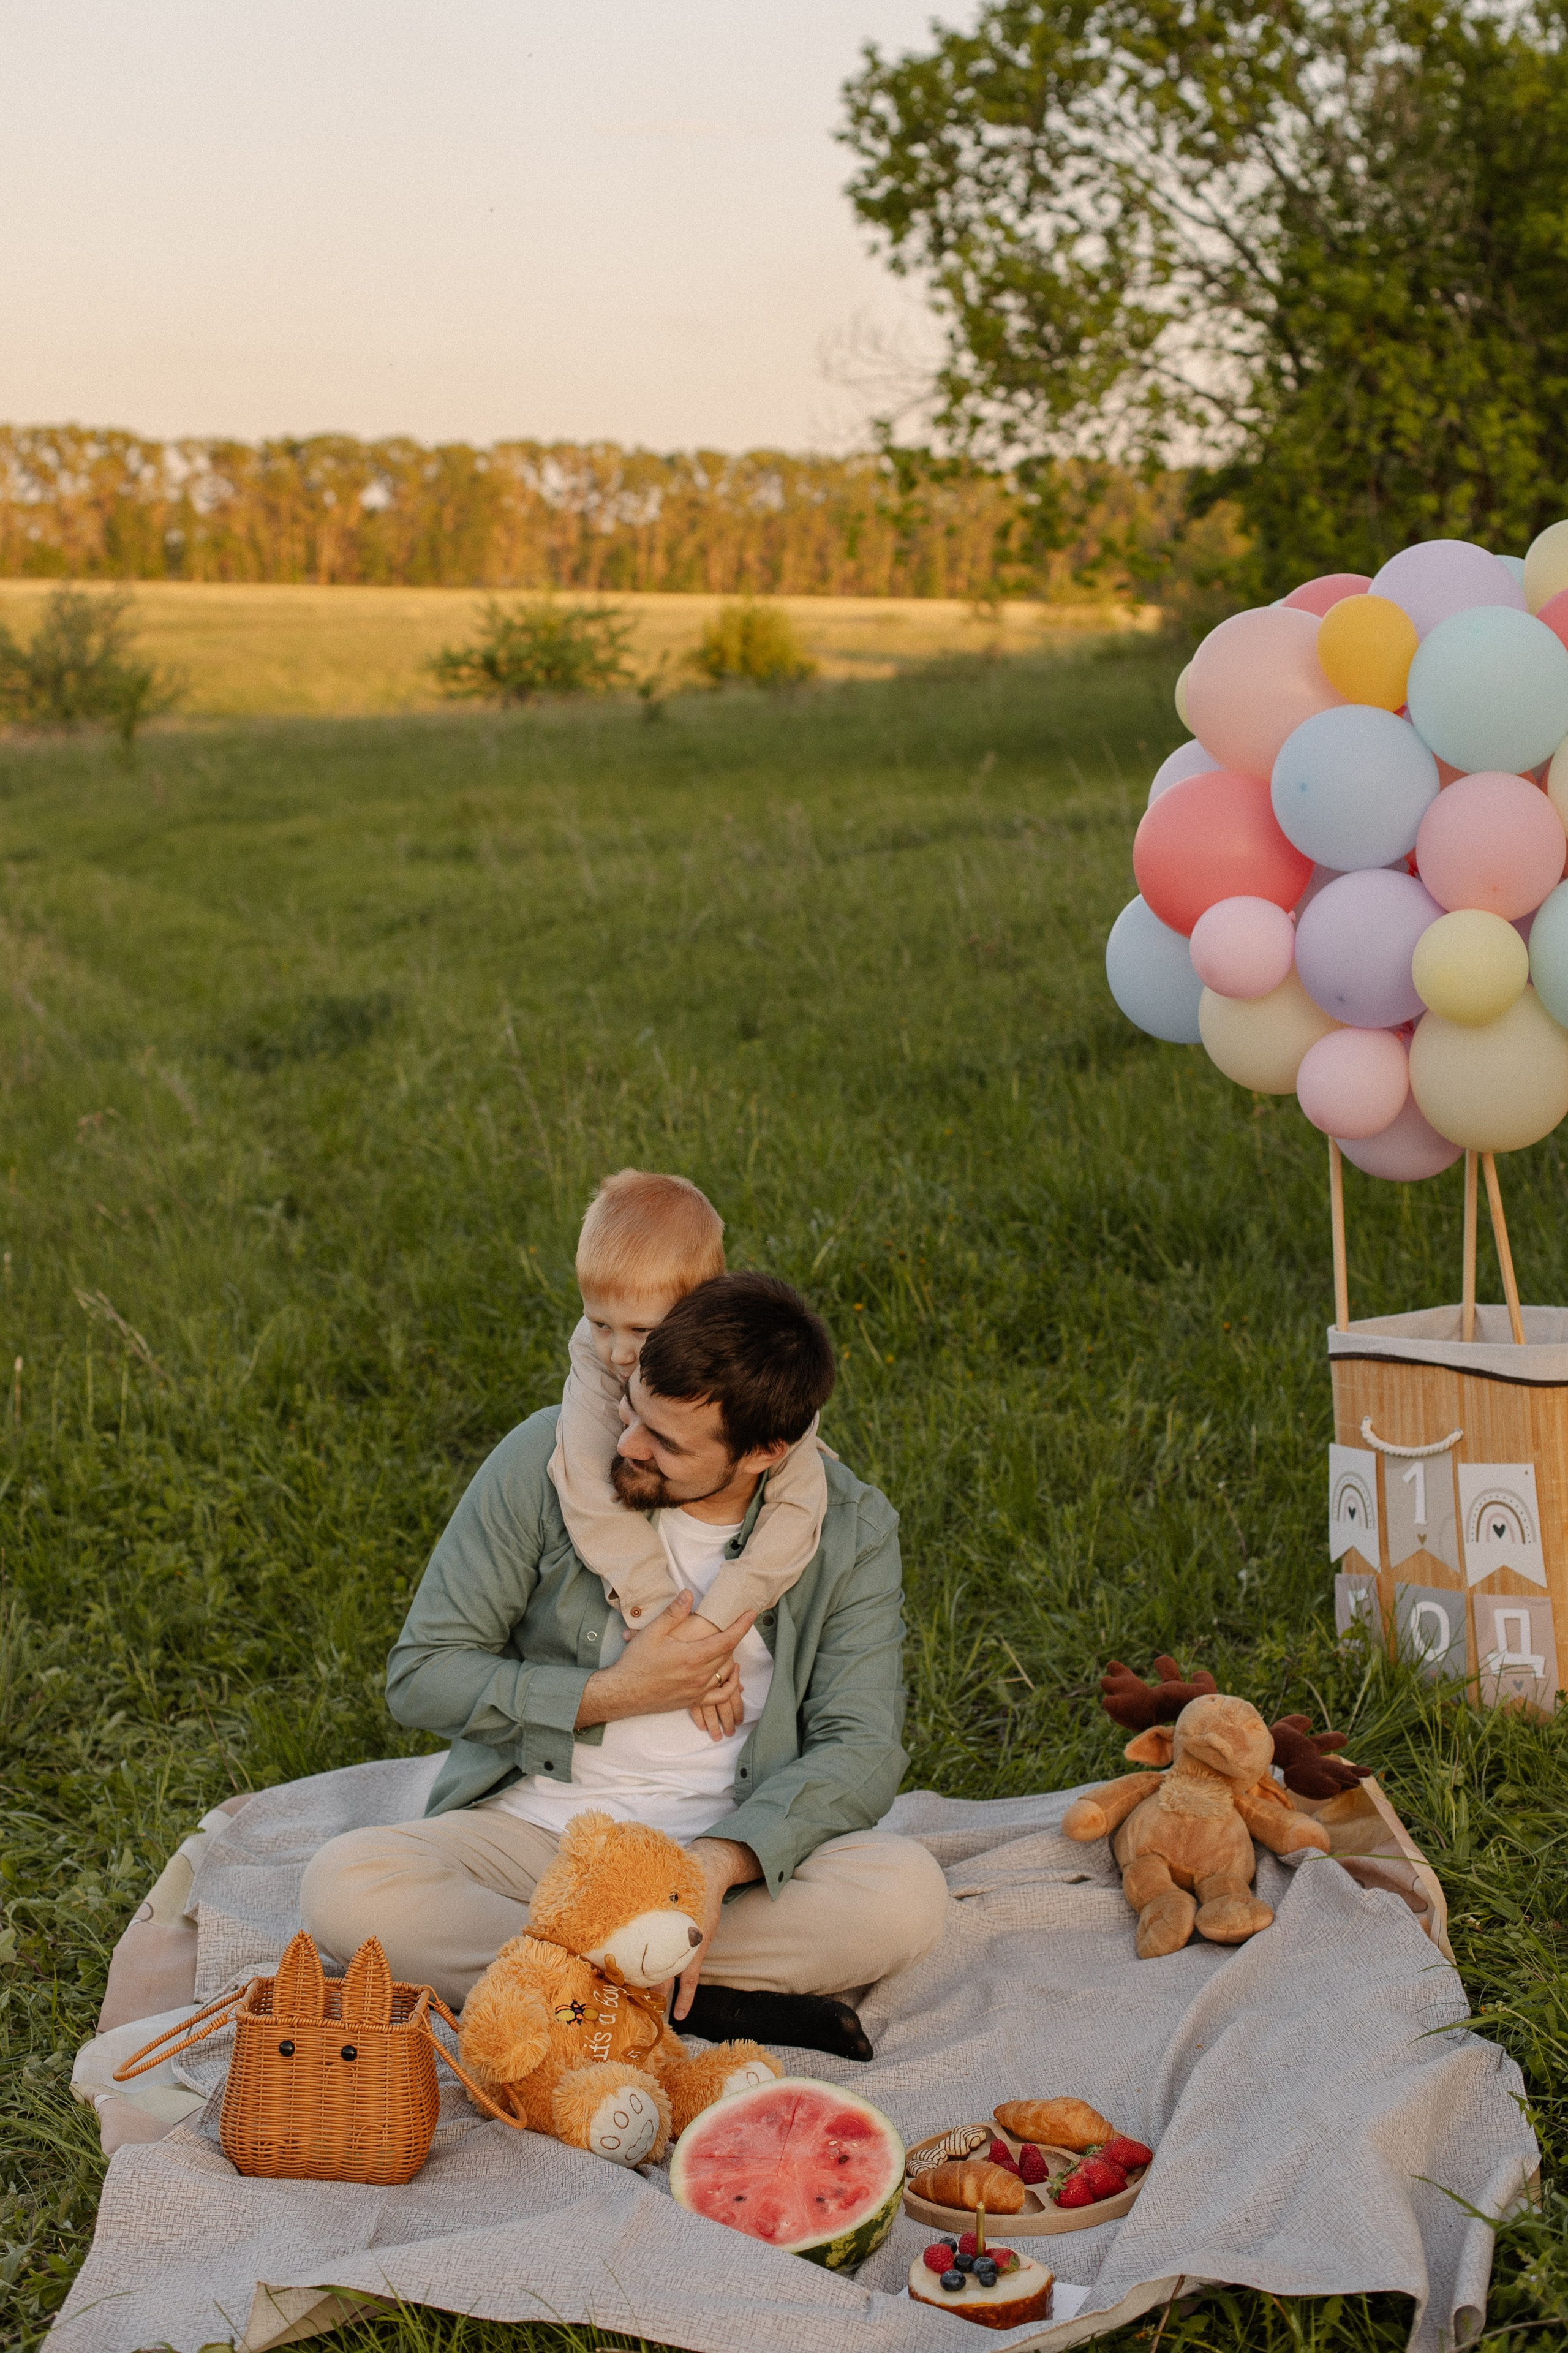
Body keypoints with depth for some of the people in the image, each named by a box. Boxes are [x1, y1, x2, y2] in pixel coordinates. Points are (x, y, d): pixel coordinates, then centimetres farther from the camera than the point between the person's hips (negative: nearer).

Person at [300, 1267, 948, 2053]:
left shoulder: (850, 1531, -6)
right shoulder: (548, 1458, -9)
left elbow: (858, 1748, -12)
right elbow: (421, 1674, -4)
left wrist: (720, 1862, -29)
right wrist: (615, 1695, -14)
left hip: (733, 1852, 0)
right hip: (531, 1832, 1)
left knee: (907, 1891, -30)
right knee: (343, 1885, -29)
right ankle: (706, 2001, -26)